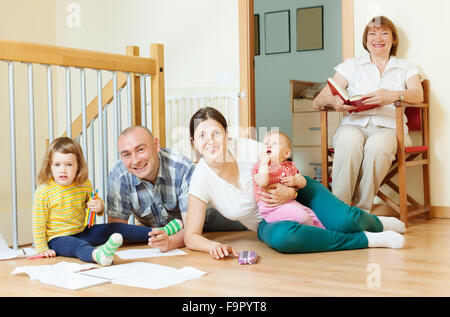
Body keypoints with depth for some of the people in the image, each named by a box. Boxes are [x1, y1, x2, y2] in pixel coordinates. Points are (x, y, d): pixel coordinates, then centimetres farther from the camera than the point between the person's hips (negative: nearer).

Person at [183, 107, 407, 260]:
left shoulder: (246, 148, -22)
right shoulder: (201, 180, -20)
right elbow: (191, 237, -17)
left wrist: (291, 191, -26)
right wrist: (213, 246, -38)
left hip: (294, 191, 0)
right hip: (267, 223, 0)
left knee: (345, 221, -25)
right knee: (282, 237, -38)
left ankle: (377, 223, 15)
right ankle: (368, 240, -21)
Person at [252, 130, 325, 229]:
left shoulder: (289, 166, 13)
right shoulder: (259, 166, -2)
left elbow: (303, 182, 15)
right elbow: (262, 183, -22)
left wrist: (295, 181, -8)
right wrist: (264, 162, -21)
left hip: (290, 202, 6)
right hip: (271, 207, -6)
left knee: (311, 214, 1)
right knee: (301, 216, -21)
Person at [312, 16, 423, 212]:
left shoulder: (406, 68, 21)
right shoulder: (351, 66, 20)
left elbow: (418, 95, -2)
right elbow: (317, 102, 10)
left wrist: (394, 96, -26)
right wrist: (332, 101, -16)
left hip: (388, 128, 0)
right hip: (353, 125, 1)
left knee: (378, 145, -37)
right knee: (349, 141, -37)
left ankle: (361, 211, -30)